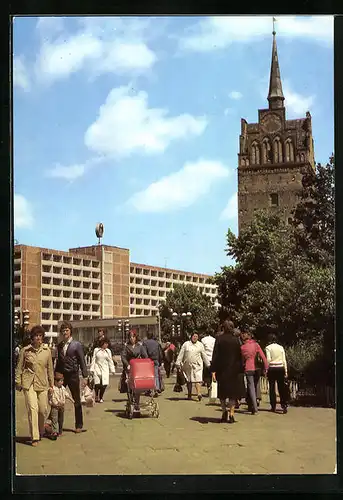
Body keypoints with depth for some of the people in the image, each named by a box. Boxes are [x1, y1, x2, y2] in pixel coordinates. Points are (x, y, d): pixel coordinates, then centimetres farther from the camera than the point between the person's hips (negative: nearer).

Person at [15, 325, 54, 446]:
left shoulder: (47, 351, 5)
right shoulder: (25, 350, 0)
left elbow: (50, 368, 11)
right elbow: (19, 368, 5)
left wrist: (51, 384, 12)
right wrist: (18, 383, 2)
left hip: (42, 384, 2)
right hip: (29, 383, -2)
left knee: (43, 410, 5)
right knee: (32, 409, -12)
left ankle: (41, 432, 30)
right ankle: (34, 437, -7)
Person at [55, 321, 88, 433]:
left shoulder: (77, 345, -3)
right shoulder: (59, 345, 9)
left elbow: (82, 361, -5)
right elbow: (58, 361, 13)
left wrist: (85, 377, -9)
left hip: (73, 375, -3)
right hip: (61, 375, 3)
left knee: (76, 401, 7)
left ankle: (79, 425, 16)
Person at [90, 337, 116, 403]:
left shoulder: (108, 351, 9)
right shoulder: (96, 350, 5)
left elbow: (110, 361, 13)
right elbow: (93, 360, 6)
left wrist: (112, 370, 8)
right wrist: (91, 369, 1)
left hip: (105, 369, 2)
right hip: (97, 368, -2)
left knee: (104, 384, -5)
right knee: (97, 384, -9)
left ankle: (101, 397, 15)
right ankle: (96, 396, 14)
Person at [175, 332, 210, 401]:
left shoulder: (200, 345, 9)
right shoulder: (186, 344, 5)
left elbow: (204, 355, 13)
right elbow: (181, 354, 5)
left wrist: (208, 364, 14)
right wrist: (178, 363, 0)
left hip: (197, 365, -1)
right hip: (187, 366, 1)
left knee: (197, 379, -15)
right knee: (188, 381, 9)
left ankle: (199, 394, -25)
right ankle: (189, 395, 20)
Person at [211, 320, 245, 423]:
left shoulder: (219, 339, -6)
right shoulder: (236, 340, 0)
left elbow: (215, 355, -9)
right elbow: (239, 356, 4)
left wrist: (213, 370, -9)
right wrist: (240, 370, 11)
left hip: (221, 369, -1)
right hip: (234, 369, 1)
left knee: (222, 392, 14)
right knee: (233, 391, 9)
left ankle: (224, 411, 0)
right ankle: (231, 413, 3)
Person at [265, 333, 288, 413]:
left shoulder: (268, 347, -2)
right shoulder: (281, 347, 7)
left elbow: (268, 359, -12)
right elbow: (284, 360, 6)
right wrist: (286, 371, 10)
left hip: (272, 368, -2)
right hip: (281, 368, 2)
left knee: (272, 388, 6)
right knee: (281, 388, 5)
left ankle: (273, 407, 8)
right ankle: (284, 405, -6)